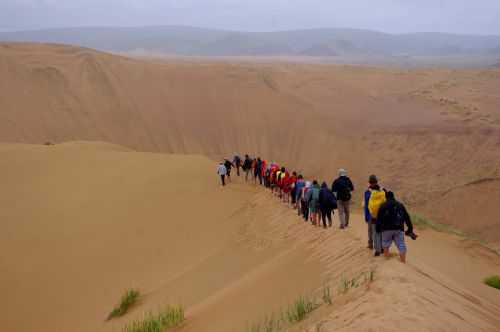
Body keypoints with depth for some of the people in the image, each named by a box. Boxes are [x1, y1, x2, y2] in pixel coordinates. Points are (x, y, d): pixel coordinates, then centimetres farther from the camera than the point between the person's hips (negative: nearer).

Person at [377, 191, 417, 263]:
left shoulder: (383, 206, 3)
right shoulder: (400, 205, 12)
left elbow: (379, 218, -1)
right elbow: (407, 217, 11)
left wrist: (378, 228, 7)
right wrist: (410, 228, 13)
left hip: (387, 229, -2)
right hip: (399, 229, 2)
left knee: (386, 244, 16)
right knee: (401, 246, 4)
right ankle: (403, 262, 1)